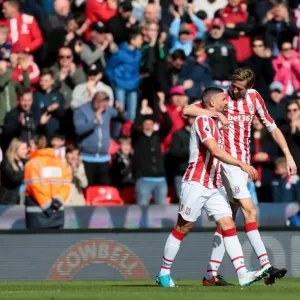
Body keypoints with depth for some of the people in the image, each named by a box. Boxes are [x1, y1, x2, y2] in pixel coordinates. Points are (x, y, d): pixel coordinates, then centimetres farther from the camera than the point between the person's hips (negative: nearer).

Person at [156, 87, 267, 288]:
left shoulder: (214, 123, 17)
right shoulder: (203, 121, -12)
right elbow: (215, 151, -25)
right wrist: (241, 164, -31)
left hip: (214, 186, 8)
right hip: (196, 183, -8)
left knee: (228, 225, -5)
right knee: (183, 228, 0)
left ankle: (243, 274, -14)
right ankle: (164, 273, 12)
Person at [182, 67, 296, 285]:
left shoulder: (254, 98, 6)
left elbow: (272, 127, 13)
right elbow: (187, 110, -12)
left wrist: (288, 155, 7)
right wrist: (214, 113, -24)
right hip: (228, 161, -6)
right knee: (249, 211, -16)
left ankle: (211, 274, 7)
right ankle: (266, 267, -21)